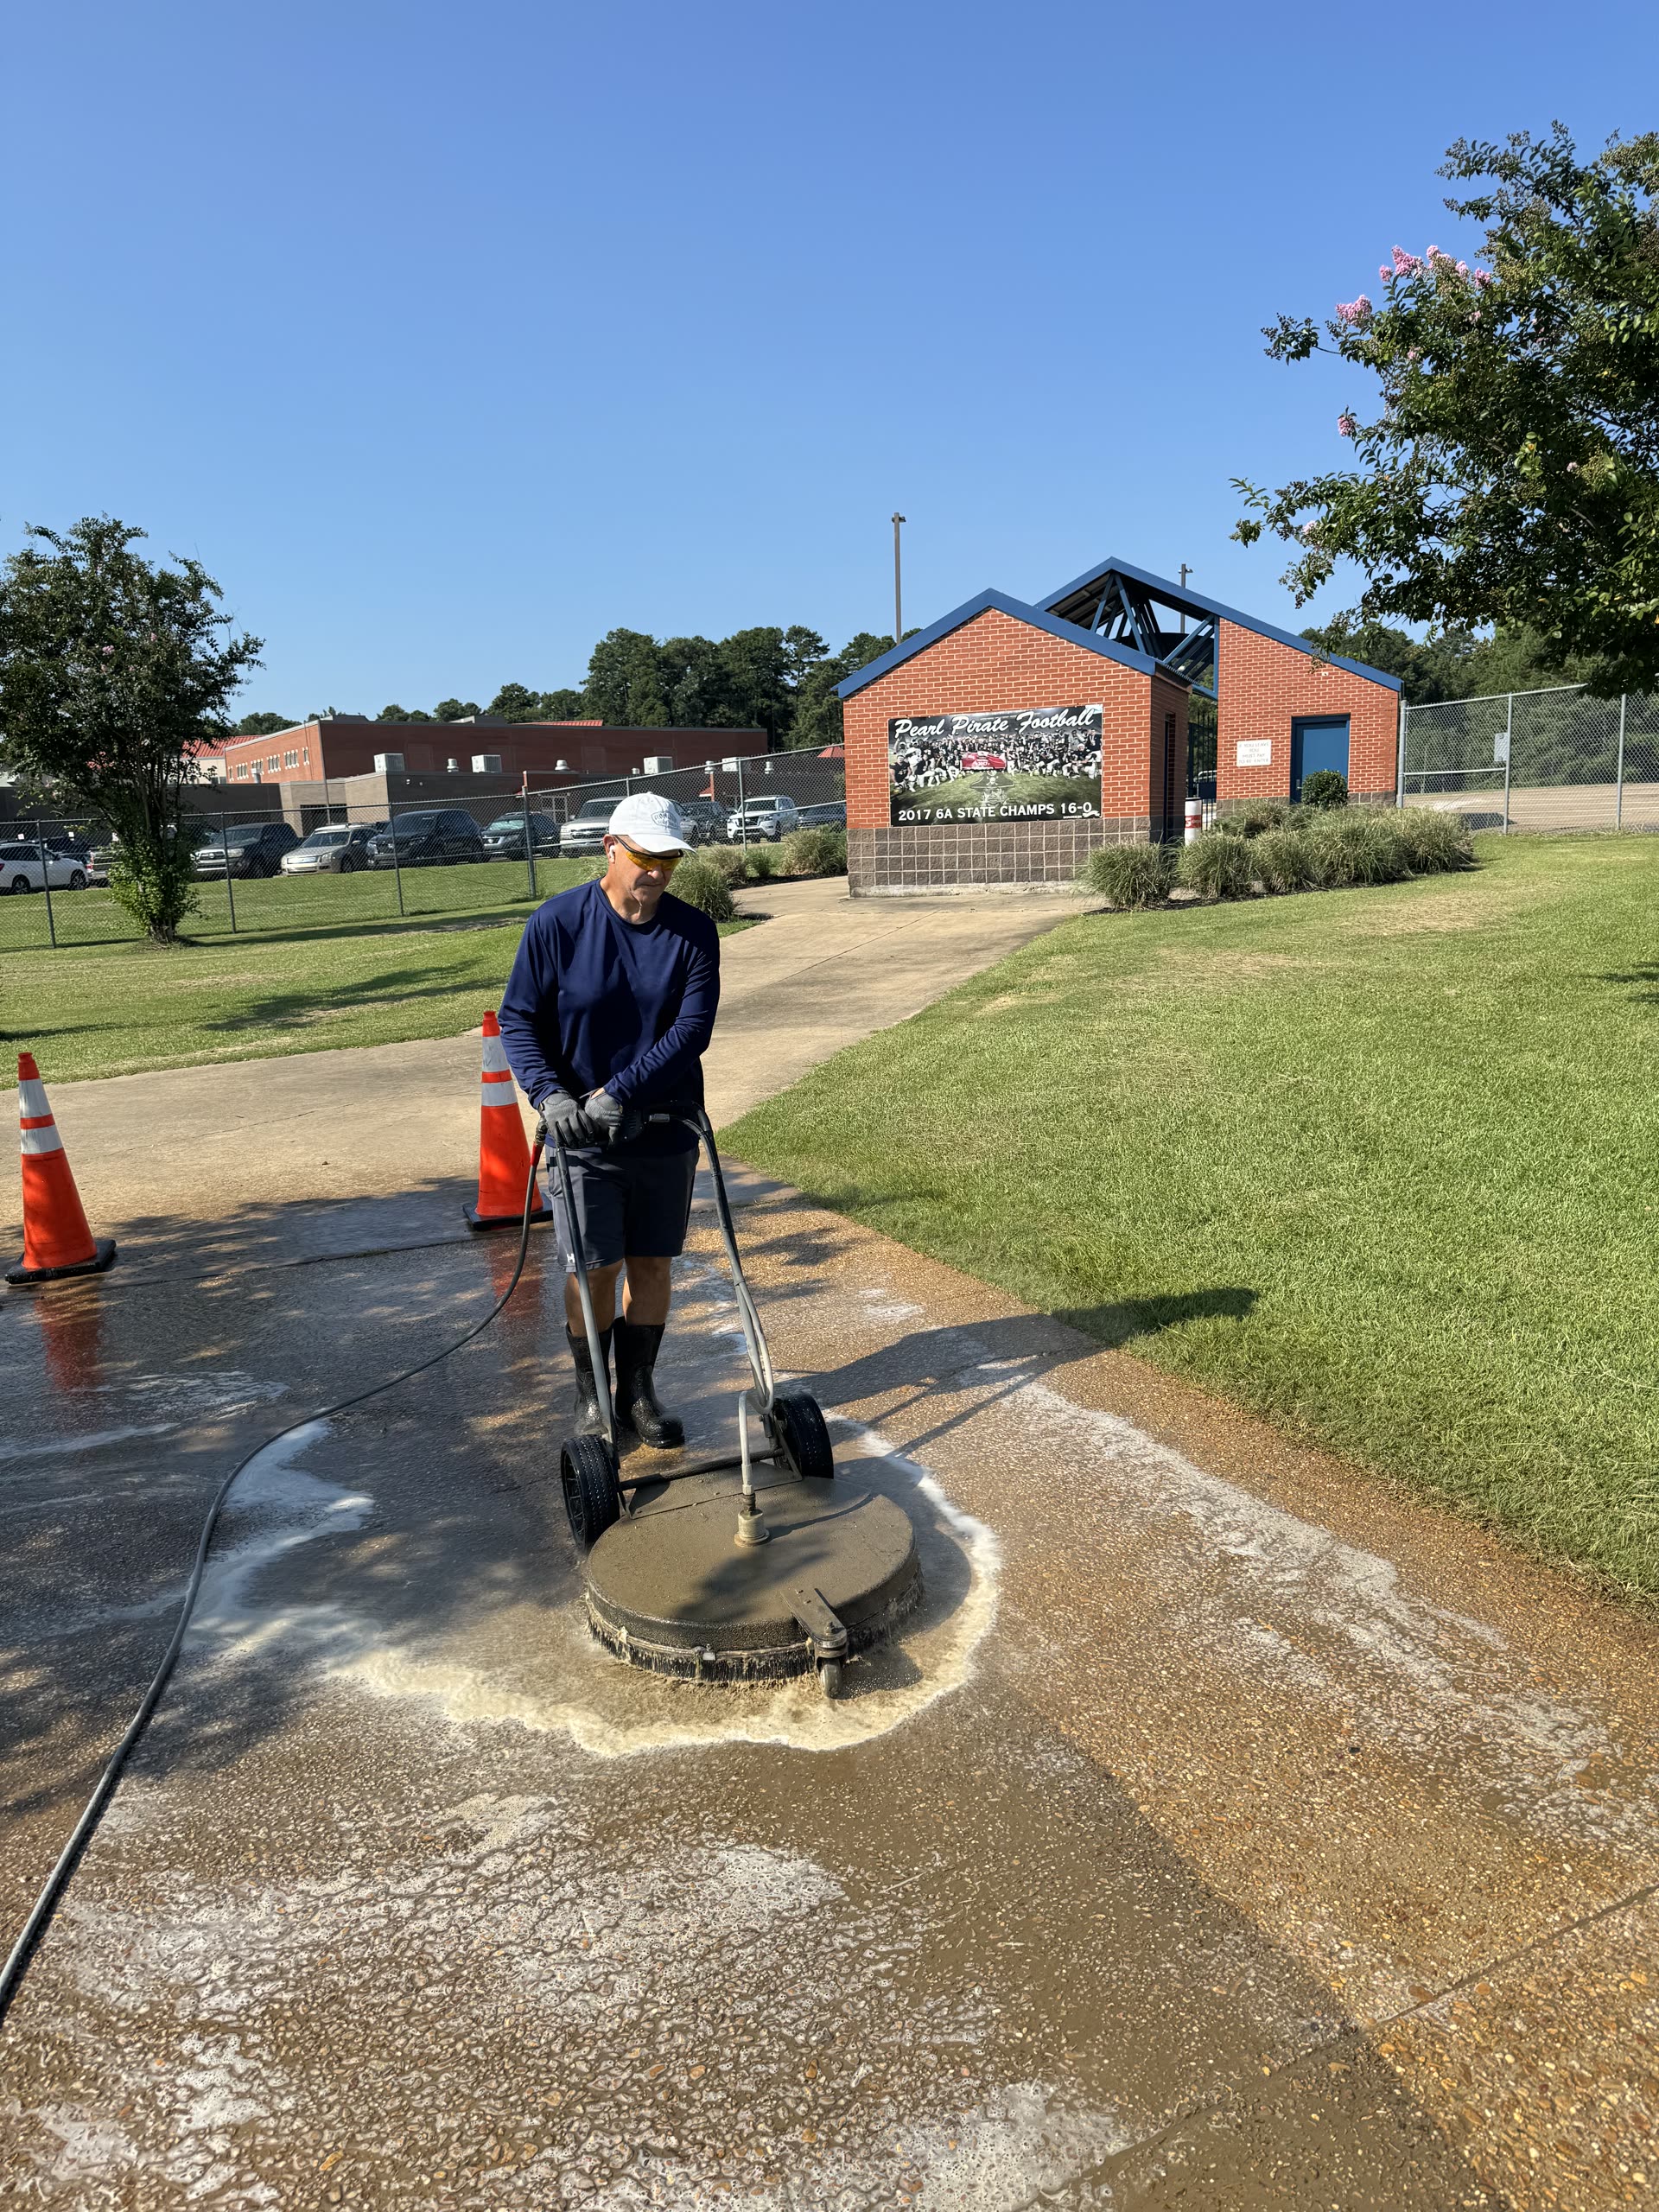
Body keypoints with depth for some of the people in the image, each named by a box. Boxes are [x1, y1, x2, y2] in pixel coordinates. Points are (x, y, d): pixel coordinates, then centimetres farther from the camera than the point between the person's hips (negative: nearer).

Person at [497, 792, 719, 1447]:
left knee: (651, 1263, 11)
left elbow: (692, 1029, -13)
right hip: (582, 1134, -2)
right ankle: (590, 1396, 23)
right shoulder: (556, 923, -8)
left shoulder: (694, 932, -4)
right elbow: (518, 1019, -5)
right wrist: (548, 1094, -21)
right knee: (594, 1268, 3)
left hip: (665, 1133, 2)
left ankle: (638, 1392, 27)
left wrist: (619, 1093, -23)